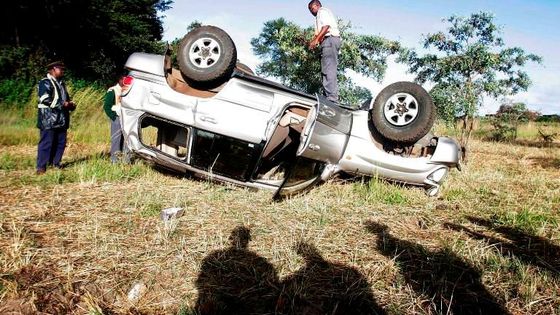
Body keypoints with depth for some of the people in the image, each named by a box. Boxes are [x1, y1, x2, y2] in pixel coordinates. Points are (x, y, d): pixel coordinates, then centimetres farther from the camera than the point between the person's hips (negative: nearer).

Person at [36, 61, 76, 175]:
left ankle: (55, 163, 19)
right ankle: (41, 167, 1)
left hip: (61, 119, 8)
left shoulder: (61, 83, 20)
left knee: (61, 143, 8)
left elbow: (66, 98, 28)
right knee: (46, 143, -6)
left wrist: (70, 104, 5)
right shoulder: (45, 82, -7)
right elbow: (45, 99, -18)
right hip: (48, 119, -8)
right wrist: (62, 104, -18)